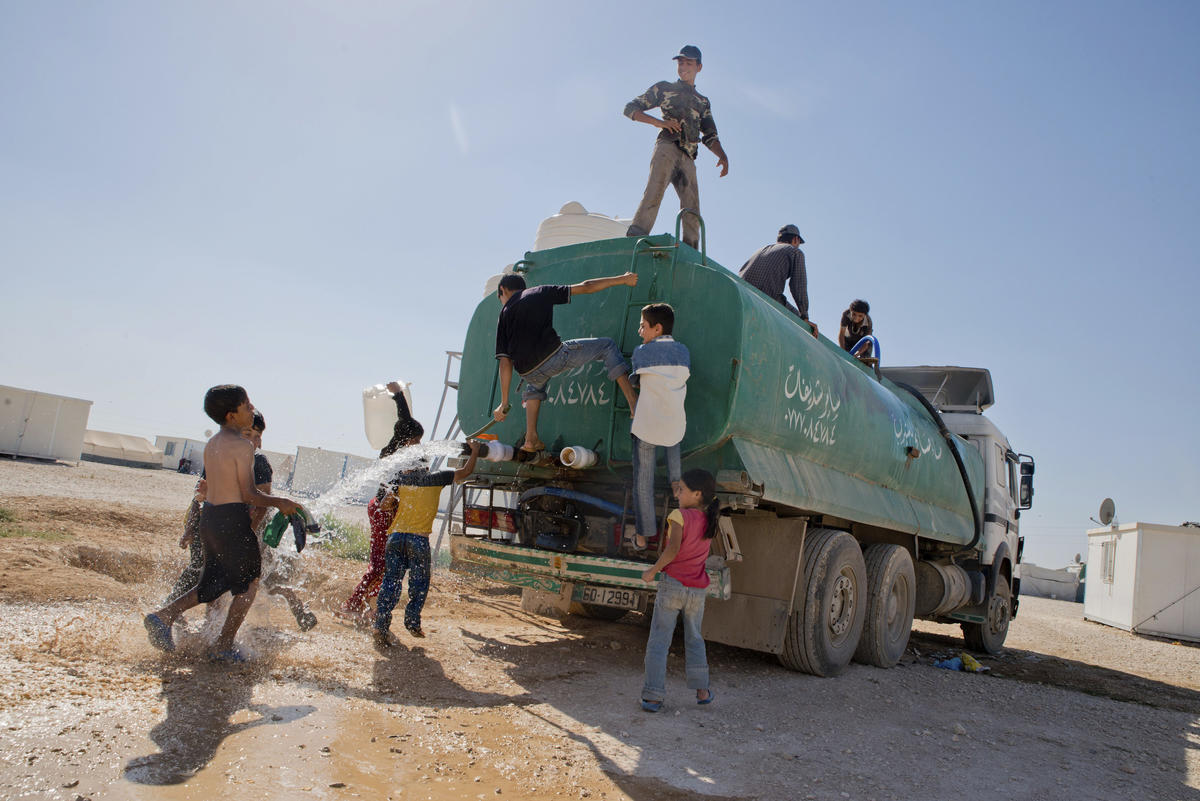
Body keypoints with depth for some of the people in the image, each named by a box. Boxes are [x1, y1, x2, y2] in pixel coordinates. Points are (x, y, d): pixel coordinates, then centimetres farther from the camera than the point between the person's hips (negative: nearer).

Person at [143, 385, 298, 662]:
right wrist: (279, 503, -3)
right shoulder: (242, 445, -16)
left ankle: (163, 616, 10)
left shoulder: (211, 444, 11)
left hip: (209, 515, 8)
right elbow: (249, 495, -17)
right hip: (232, 518, -8)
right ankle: (224, 647, 10)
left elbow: (206, 489, 16)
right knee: (249, 583, 7)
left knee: (215, 583, 20)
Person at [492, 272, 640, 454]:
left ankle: (531, 439, 29)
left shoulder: (504, 314, 20)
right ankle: (633, 402, 1)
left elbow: (505, 362, 14)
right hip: (554, 355, -3)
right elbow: (585, 287, 13)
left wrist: (504, 402, 17)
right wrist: (622, 279, 23)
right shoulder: (542, 292, 17)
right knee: (607, 346, 15)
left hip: (528, 372, 3)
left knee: (535, 388, 40)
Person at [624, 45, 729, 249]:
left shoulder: (703, 102, 31)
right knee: (655, 190, -28)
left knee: (692, 209, -8)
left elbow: (710, 136, 24)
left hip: (688, 157, 4)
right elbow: (630, 108, 14)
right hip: (667, 146, -4)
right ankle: (635, 237, -39)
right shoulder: (664, 88, 20)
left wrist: (722, 155, 3)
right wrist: (659, 122, -2)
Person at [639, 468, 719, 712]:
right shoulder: (709, 519, 5)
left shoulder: (680, 515, -12)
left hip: (672, 584, -5)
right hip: (697, 590, 5)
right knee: (694, 640, 23)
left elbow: (673, 549, -24)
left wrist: (653, 571, -12)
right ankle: (702, 690, 25)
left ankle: (653, 696, 0)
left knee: (658, 641, 3)